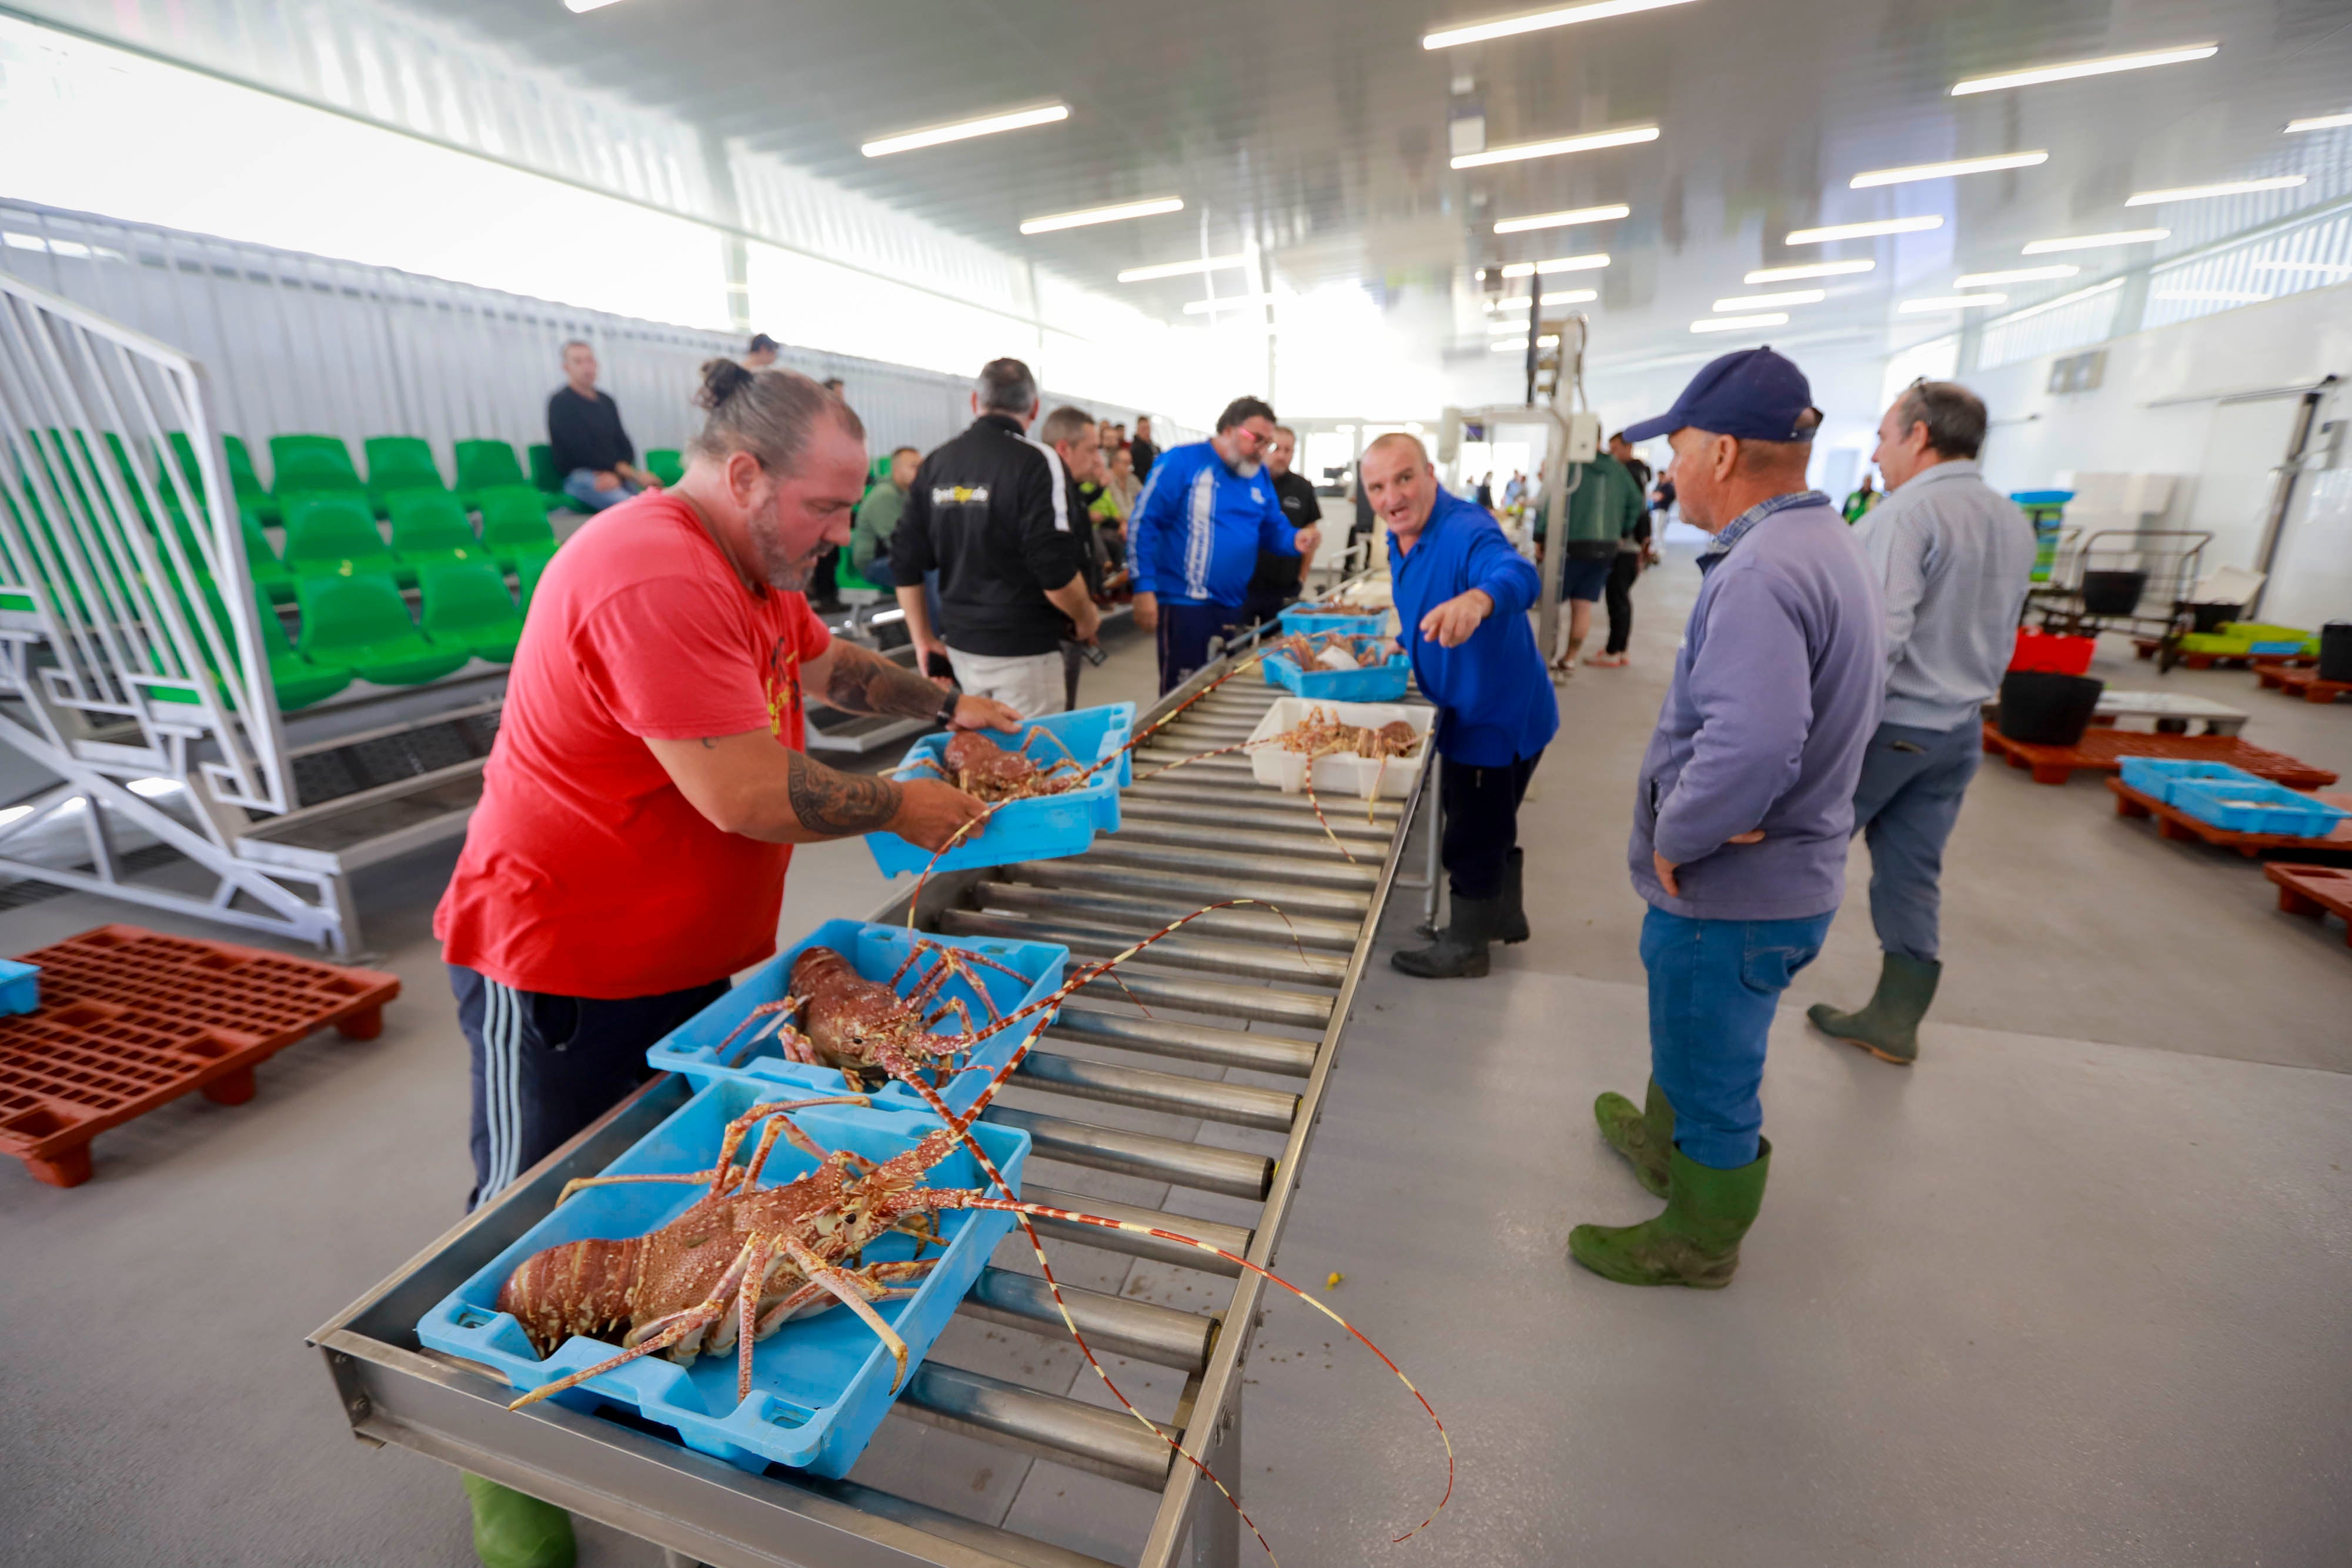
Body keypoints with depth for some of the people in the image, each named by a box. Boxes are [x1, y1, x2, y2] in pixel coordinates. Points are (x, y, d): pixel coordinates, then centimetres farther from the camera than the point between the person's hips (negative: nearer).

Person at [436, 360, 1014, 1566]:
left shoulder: (752, 565, 5)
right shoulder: (655, 580, -30)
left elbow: (829, 664, 20)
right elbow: (747, 797, -34)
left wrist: (948, 708, 8)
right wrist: (901, 810, -19)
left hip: (683, 956, 9)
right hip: (560, 969, -9)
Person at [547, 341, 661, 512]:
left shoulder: (606, 402, 20)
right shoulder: (561, 403, 1)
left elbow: (625, 446, 14)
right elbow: (581, 452, -9)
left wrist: (617, 474, -10)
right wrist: (633, 474, -14)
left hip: (618, 477, 6)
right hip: (580, 477, -6)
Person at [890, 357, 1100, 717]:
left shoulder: (935, 464, 6)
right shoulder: (1034, 462, -12)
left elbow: (906, 563, 7)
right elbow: (1056, 567, -20)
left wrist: (923, 639, 14)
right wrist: (1086, 619, -2)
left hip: (960, 645, 6)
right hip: (1022, 649, -6)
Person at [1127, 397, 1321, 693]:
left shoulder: (1259, 477, 10)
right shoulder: (1181, 462, -10)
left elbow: (1273, 529, 18)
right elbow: (1143, 524, -12)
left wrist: (1295, 540, -7)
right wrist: (1144, 589, -18)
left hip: (1235, 605, 7)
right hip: (1184, 603, -7)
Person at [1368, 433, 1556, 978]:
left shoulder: (1465, 532, -28)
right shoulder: (1401, 537, 1)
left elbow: (1518, 574, -49)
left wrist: (1478, 599, -68)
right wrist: (1402, 645, 7)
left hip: (1497, 716, -9)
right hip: (1468, 712, 9)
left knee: (1472, 836, 5)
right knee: (1490, 825, 25)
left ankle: (1466, 945, 25)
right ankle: (1506, 916, 45)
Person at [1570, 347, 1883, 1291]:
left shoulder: (1761, 573, -26)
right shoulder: (1825, 546, 8)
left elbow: (1749, 746, -39)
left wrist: (1674, 838, -22)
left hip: (1732, 894, -10)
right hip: (1785, 868, 10)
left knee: (1711, 1076, 12)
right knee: (1694, 1041, 30)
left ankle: (1699, 1239, 33)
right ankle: (1665, 1140, 53)